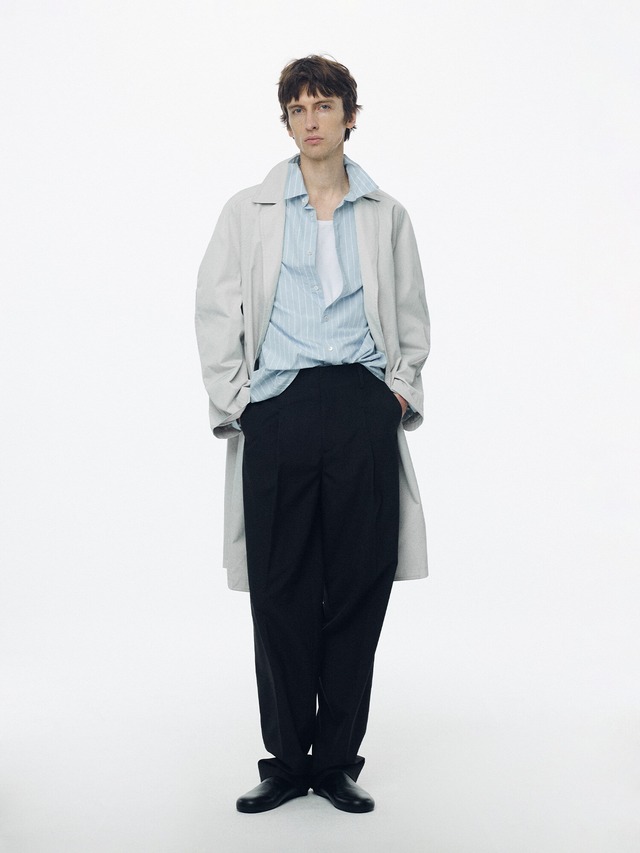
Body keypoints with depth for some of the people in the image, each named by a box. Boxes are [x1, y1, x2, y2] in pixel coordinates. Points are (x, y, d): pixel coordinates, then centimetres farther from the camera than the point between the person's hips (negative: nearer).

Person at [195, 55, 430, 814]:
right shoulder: (248, 212, 12)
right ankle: (286, 762, 12)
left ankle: (338, 761, 13)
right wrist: (230, 402, -1)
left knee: (359, 588, 1)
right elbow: (216, 312, 8)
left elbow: (412, 317, 19)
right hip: (278, 409, -1)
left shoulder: (387, 217, 16)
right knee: (280, 592, -1)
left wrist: (403, 387, 5)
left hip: (364, 409, 1)